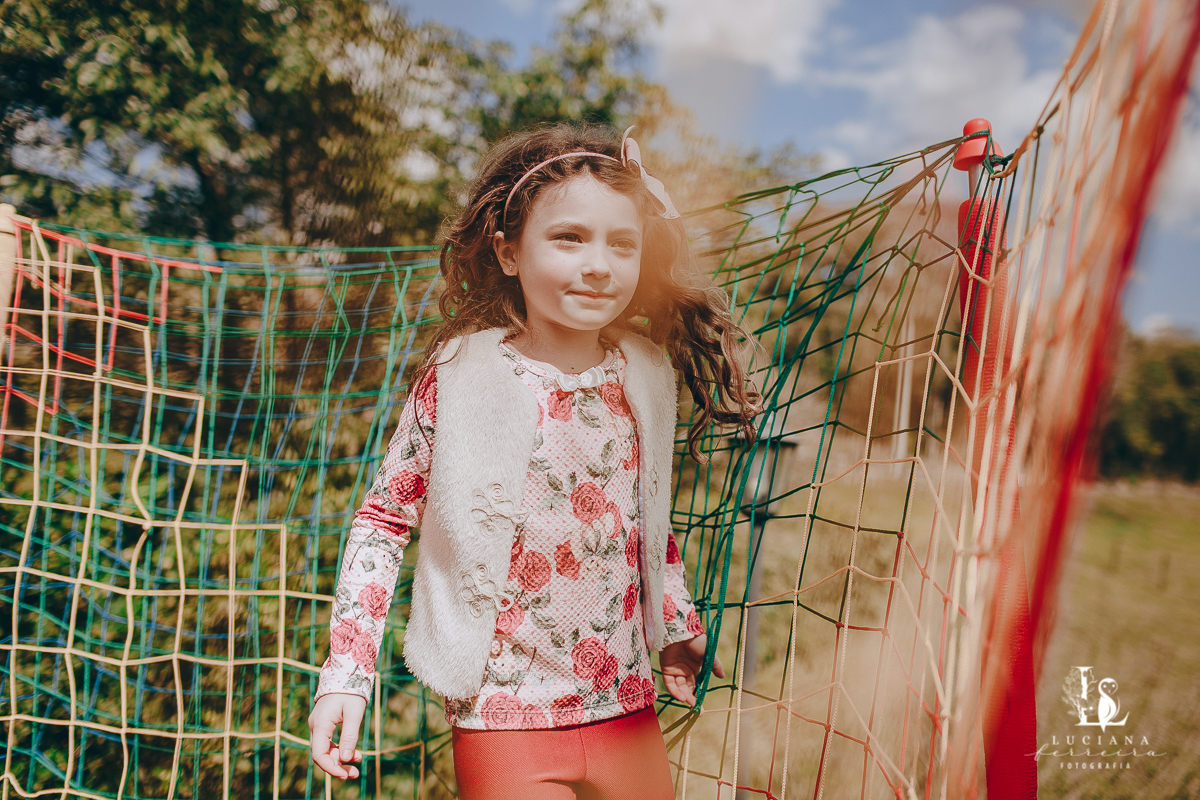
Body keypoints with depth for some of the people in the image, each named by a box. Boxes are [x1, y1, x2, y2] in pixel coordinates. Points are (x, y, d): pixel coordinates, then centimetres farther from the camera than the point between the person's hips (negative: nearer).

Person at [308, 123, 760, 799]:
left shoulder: (649, 374, -2)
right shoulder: (462, 373, -14)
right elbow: (385, 518, -6)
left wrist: (679, 625, 19)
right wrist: (347, 672, -10)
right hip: (505, 723, -4)